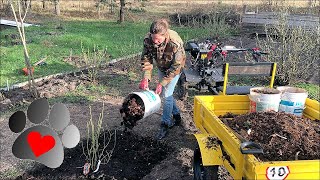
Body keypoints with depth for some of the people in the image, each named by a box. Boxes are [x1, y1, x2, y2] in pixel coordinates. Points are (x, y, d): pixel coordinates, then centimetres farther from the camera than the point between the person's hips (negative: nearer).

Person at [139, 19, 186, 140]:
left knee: (166, 94, -10)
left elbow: (175, 67, -30)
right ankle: (177, 116, 34)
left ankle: (165, 125, 4)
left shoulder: (175, 43, -39)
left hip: (174, 68, -5)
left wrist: (162, 83, -29)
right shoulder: (148, 39, -26)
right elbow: (146, 58, -15)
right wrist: (146, 77, -26)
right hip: (161, 67, 5)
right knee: (166, 93, 13)